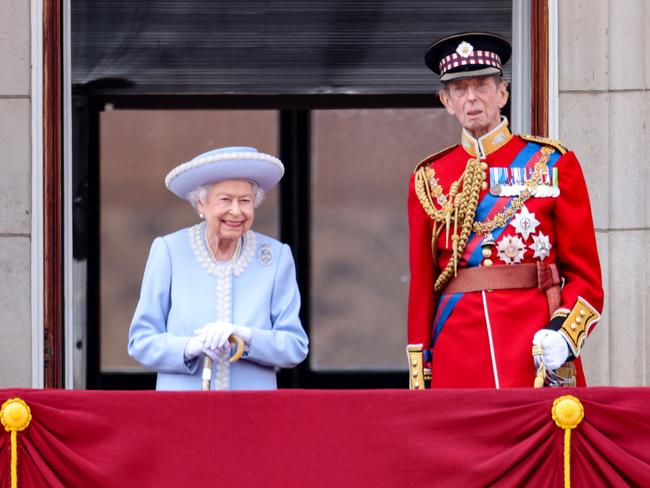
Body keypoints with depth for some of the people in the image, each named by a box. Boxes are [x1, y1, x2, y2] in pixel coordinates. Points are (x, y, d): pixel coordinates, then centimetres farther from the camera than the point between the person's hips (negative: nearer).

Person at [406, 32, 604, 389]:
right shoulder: (429, 179, 11)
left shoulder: (553, 164, 7)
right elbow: (421, 286, 11)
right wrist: (419, 382, 4)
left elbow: (585, 275, 4)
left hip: (541, 357, -1)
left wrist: (563, 335, -14)